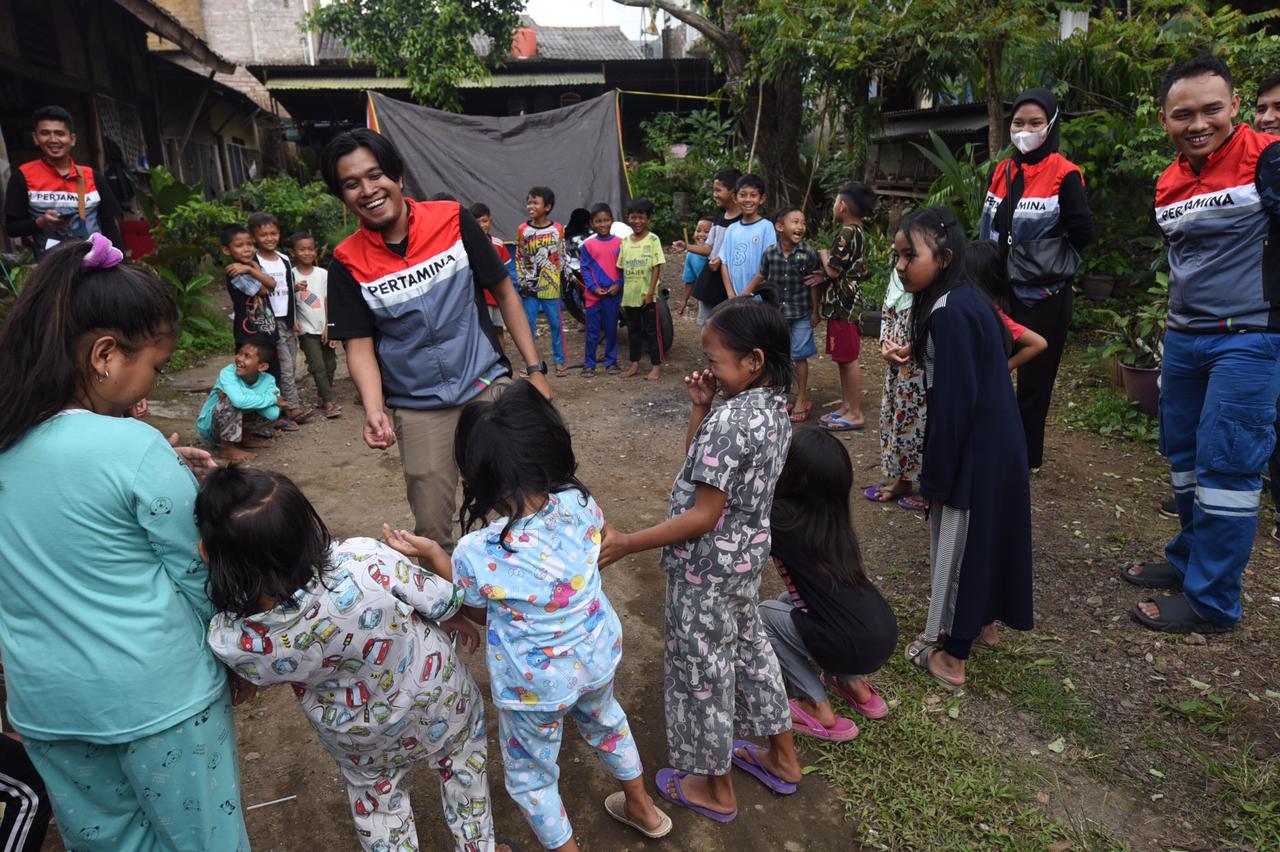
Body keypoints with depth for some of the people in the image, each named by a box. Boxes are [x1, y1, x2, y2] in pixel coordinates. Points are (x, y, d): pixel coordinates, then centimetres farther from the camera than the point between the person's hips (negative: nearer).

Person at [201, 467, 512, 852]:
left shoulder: (229, 640, -34)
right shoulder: (365, 562, -41)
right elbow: (441, 600, -22)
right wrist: (454, 620, 5)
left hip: (357, 740, 1)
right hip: (437, 698, 0)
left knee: (374, 794, 34)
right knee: (462, 762, 32)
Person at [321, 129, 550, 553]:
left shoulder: (451, 219, -4)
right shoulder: (348, 261, -3)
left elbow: (503, 292, 2)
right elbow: (359, 345, -1)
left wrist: (535, 368, -1)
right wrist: (374, 410, -18)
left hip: (488, 387, 0)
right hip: (418, 410, 0)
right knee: (431, 528, 7)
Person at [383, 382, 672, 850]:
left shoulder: (475, 552, -31)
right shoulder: (580, 504, -22)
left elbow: (477, 606, -8)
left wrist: (431, 554, -2)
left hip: (535, 685, -5)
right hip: (599, 655, 5)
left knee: (530, 775, 24)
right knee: (605, 721, 36)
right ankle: (642, 808, 58)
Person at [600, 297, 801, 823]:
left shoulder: (730, 420, -29)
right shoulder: (773, 407, 0)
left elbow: (704, 517, -27)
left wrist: (627, 544, -23)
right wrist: (701, 407, -4)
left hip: (707, 570, -9)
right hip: (747, 557, 9)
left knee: (701, 671, 10)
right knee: (749, 647, 26)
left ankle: (714, 789, 32)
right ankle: (781, 759, 45)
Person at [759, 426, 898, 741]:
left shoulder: (780, 519, -13)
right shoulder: (832, 516, 7)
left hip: (856, 649, -7)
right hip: (885, 636, 7)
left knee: (763, 614, 12)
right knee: (791, 600, 25)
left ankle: (819, 709, 12)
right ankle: (854, 683, 26)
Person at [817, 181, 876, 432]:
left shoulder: (846, 234, -16)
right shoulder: (859, 233, 13)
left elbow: (833, 271, -19)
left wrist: (824, 255, 1)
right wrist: (824, 276, 12)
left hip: (843, 305, -10)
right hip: (850, 303, 10)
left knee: (848, 360, -5)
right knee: (843, 359, 15)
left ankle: (855, 414, 1)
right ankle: (846, 406, 23)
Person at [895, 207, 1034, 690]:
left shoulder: (949, 313, -23)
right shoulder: (966, 300, 7)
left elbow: (953, 403, -23)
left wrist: (935, 475, -16)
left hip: (972, 453, -10)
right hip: (996, 447, 10)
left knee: (957, 543, 2)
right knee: (983, 535, 22)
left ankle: (950, 655, 16)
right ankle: (984, 624, 40)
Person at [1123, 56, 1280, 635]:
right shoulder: (1168, 183, 10)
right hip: (1183, 338, 8)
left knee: (1225, 466, -4)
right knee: (1182, 454, 16)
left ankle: (1211, 602, 7)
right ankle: (1189, 559, 33)